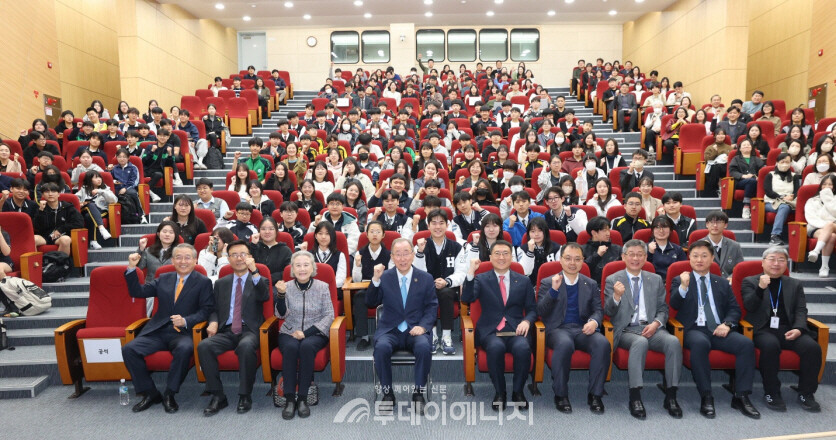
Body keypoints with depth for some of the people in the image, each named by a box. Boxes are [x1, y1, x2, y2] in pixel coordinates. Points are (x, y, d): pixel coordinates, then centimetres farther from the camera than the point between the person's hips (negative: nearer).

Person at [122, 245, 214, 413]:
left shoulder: (203, 282, 4)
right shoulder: (164, 279, 17)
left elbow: (206, 310, -3)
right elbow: (137, 292, 16)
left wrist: (185, 321, -19)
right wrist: (132, 268, 5)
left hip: (183, 333, -4)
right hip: (158, 331, 5)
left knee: (185, 349, -35)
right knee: (129, 349, -17)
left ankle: (169, 394, -14)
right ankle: (149, 393, -1)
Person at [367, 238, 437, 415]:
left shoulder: (426, 278, 7)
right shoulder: (384, 277, 6)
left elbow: (432, 307, 6)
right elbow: (371, 303, 1)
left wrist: (423, 326, -11)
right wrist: (375, 280, -13)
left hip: (415, 329, 0)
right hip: (390, 330, 0)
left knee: (424, 347, -32)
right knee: (381, 347, -31)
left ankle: (418, 393, -11)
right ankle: (387, 393, -9)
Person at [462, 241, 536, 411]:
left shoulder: (524, 281, 16)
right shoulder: (481, 279, 11)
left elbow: (532, 309, 15)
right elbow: (466, 299, -5)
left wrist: (527, 321, -7)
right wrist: (470, 273, -16)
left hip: (515, 330, 1)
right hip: (490, 330, -1)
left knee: (523, 348, -32)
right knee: (496, 347, -34)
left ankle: (518, 391, -6)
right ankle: (499, 392, -11)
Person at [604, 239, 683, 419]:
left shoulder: (656, 280, 18)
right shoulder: (612, 280, 7)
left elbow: (663, 308, 15)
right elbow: (608, 312, 0)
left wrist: (656, 323, -7)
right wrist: (616, 296, -21)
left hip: (651, 328, 3)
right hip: (627, 330, -3)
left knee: (673, 341, -28)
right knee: (640, 342, -36)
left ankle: (670, 396, -19)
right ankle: (635, 397, -32)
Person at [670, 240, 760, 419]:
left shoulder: (722, 283, 21)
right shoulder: (680, 280, 10)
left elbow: (734, 309, 15)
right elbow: (674, 305, -5)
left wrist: (727, 324, -7)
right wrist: (683, 286, -24)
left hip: (719, 330, 4)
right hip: (694, 330, -4)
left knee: (746, 343, -24)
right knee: (700, 343, -36)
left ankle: (741, 396, -15)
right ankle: (706, 397, -26)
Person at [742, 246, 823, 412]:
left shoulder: (795, 284, 20)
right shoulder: (750, 281, 11)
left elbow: (801, 310, 10)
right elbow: (749, 307, -2)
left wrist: (798, 329, -9)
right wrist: (761, 288, -17)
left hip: (789, 330, 3)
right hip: (764, 330, -3)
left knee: (812, 347, -26)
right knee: (771, 345, -35)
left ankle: (806, 393, -7)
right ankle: (771, 392, -18)